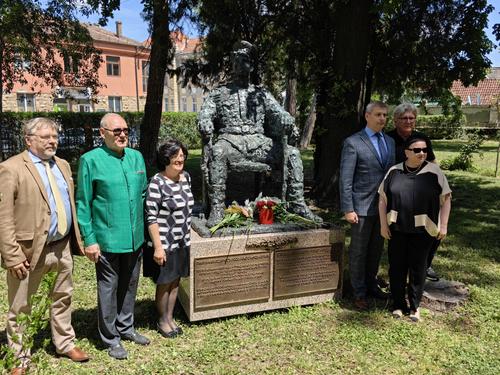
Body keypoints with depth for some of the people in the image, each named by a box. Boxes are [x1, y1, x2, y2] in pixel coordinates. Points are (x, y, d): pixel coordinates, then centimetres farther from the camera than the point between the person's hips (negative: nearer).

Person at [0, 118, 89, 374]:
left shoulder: (62, 165, 11)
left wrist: (76, 239, 11)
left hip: (63, 246, 6)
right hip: (29, 250, -6)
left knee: (62, 298, 19)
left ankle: (65, 344, 37)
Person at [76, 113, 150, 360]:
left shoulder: (136, 157, 5)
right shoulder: (91, 160, -10)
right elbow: (83, 204, -8)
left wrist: (143, 226, 11)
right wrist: (89, 240, -11)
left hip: (135, 238, 5)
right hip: (107, 240, -5)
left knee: (129, 285, 19)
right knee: (108, 289, 9)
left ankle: (126, 328, 38)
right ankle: (111, 338, 26)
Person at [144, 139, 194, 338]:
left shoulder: (186, 177, 3)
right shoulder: (157, 183, -19)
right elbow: (151, 218, -19)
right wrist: (158, 247, -20)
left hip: (182, 242, 6)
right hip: (164, 243, -6)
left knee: (175, 281, 17)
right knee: (164, 283, 10)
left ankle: (170, 318, 34)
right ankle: (162, 321, 30)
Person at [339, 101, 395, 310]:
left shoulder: (390, 141, 11)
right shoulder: (353, 143, -9)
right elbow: (345, 179, -11)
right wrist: (348, 209, -15)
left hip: (384, 205, 6)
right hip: (362, 207, -6)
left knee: (376, 249, 16)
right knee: (359, 251, 6)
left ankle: (371, 285, 33)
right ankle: (359, 292, 20)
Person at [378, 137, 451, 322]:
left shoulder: (434, 171, -4)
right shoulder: (394, 171, 1)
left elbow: (446, 199, 0)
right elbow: (383, 198, 4)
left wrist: (443, 225, -3)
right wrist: (383, 225, 0)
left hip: (422, 230, -1)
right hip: (397, 229, 2)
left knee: (418, 268, 9)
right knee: (396, 266, 9)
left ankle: (415, 306, 25)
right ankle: (398, 304, 25)